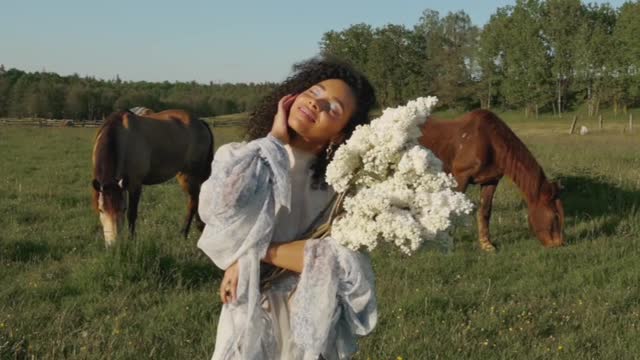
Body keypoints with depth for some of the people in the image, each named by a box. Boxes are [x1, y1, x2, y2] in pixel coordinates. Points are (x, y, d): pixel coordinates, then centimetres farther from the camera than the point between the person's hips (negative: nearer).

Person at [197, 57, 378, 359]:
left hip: (310, 326, -1)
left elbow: (348, 262, -25)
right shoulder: (243, 158, -8)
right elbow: (217, 210, -28)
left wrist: (258, 251, -21)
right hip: (249, 321, 2)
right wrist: (274, 141, -20)